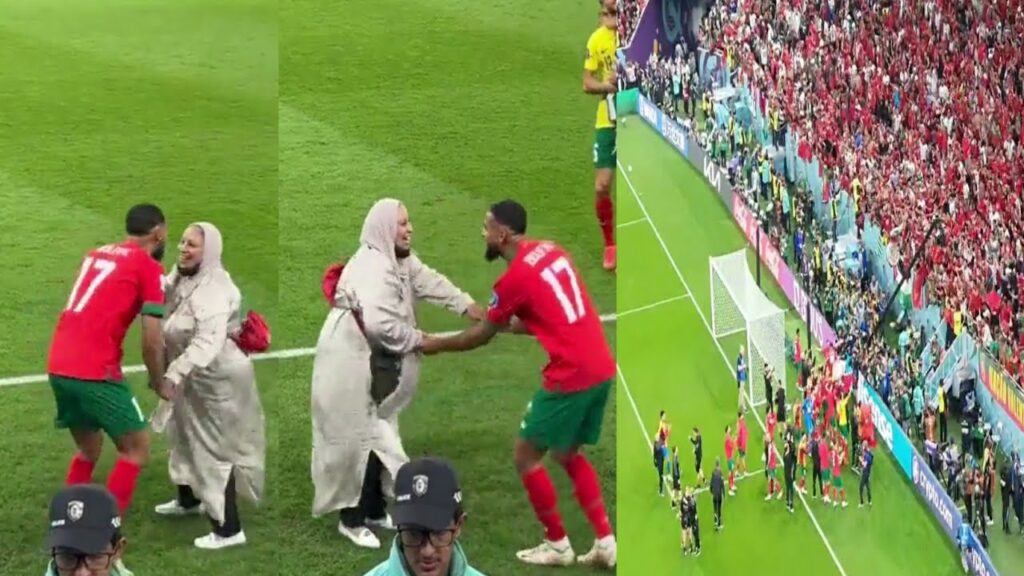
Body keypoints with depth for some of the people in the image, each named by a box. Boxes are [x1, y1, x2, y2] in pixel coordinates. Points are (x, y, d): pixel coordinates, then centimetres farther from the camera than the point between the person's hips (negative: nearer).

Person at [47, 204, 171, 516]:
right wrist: (159, 384, 6)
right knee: (136, 447, 6)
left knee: (88, 448, 23)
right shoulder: (148, 266, -1)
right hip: (95, 372, -7)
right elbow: (152, 339, -6)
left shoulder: (97, 254, 20)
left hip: (59, 365, 7)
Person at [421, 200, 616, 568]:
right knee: (569, 455, 21)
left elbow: (482, 335, 2)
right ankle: (606, 543, 16)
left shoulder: (515, 278, -13)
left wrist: (436, 345, 16)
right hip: (601, 368, 8)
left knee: (527, 455, 8)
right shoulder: (549, 251, 10)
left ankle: (557, 545, 17)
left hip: (571, 377, -8)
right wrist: (516, 324, 27)